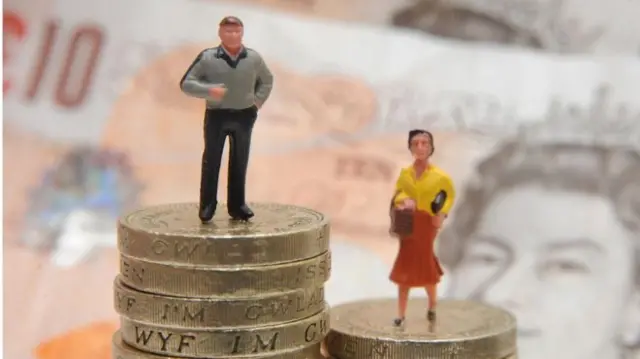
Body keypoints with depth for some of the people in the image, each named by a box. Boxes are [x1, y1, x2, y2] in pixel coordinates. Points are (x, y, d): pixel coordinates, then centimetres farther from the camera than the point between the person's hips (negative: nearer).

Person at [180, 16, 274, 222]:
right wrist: (209, 90, -23)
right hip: (216, 116, -3)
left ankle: (237, 205, 19)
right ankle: (207, 206, 8)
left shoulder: (253, 58, 0)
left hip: (244, 116, 3)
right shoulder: (207, 58, -9)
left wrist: (258, 100, 7)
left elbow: (267, 80, 19)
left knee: (239, 162, 9)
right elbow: (186, 84, -8)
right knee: (211, 161, 0)